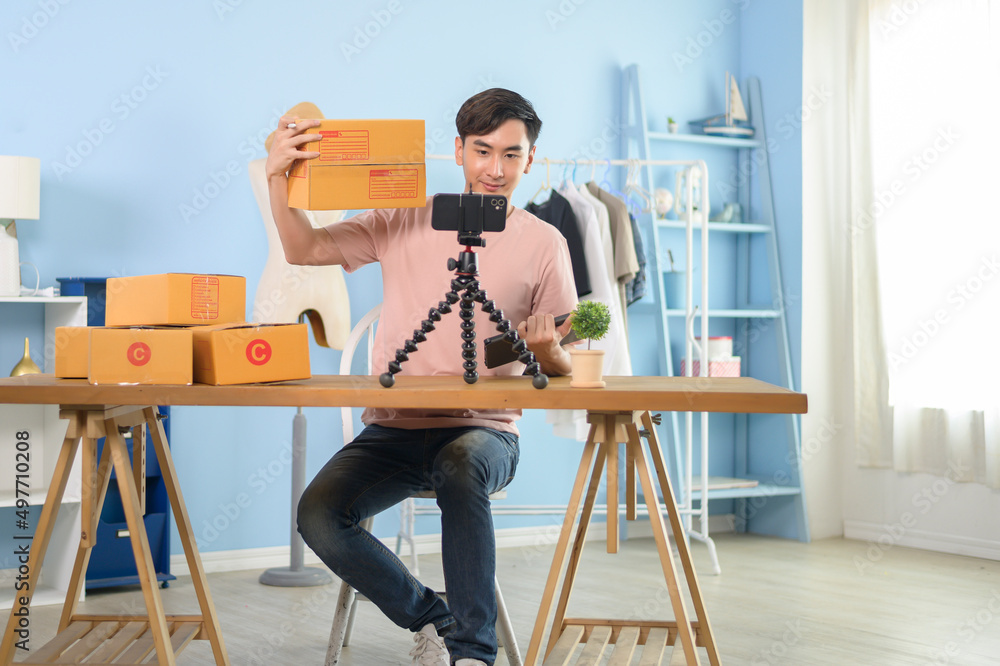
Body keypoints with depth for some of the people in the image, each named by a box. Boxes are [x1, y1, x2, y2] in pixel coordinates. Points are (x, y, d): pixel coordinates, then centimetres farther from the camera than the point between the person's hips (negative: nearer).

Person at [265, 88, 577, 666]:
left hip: (484, 429, -2)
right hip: (394, 428, 3)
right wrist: (278, 178, -10)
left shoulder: (543, 244, 4)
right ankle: (433, 618, 0)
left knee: (461, 466, -39)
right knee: (319, 514, -23)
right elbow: (304, 249, 5)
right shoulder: (406, 223, 8)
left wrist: (546, 350, -19)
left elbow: (564, 369, 5)